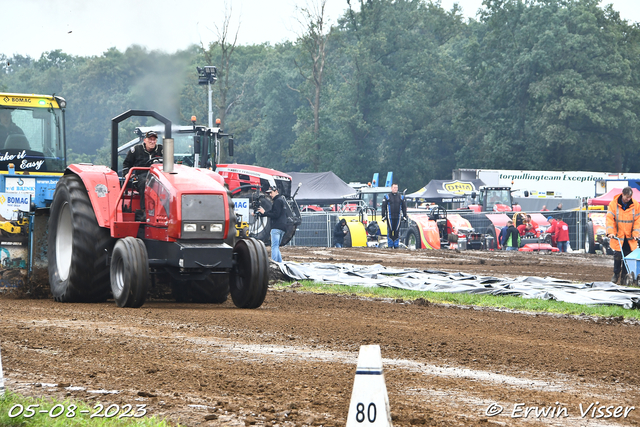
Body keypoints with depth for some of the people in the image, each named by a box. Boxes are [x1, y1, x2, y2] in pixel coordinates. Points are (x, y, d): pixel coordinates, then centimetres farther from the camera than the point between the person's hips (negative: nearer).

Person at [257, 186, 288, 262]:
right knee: (276, 247, 13)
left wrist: (264, 213, -10)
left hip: (277, 227, -10)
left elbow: (275, 215, -17)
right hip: (282, 228, 10)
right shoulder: (283, 200, 23)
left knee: (274, 246, -13)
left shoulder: (278, 201, -8)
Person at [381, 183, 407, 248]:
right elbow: (383, 207, 5)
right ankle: (390, 245, 3)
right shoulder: (387, 197, 5)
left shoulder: (401, 197, 12)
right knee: (390, 230, -2)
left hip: (398, 217, 2)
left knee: (397, 231, 0)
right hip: (390, 217, -2)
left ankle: (396, 245, 6)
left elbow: (404, 207, 15)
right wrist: (383, 216, 0)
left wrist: (404, 216, 9)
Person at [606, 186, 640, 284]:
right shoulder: (613, 204, -5)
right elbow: (610, 219, -9)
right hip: (617, 236, -1)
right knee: (617, 256, -1)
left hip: (630, 237, 1)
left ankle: (624, 276, 12)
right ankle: (616, 274, 17)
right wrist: (610, 232, -20)